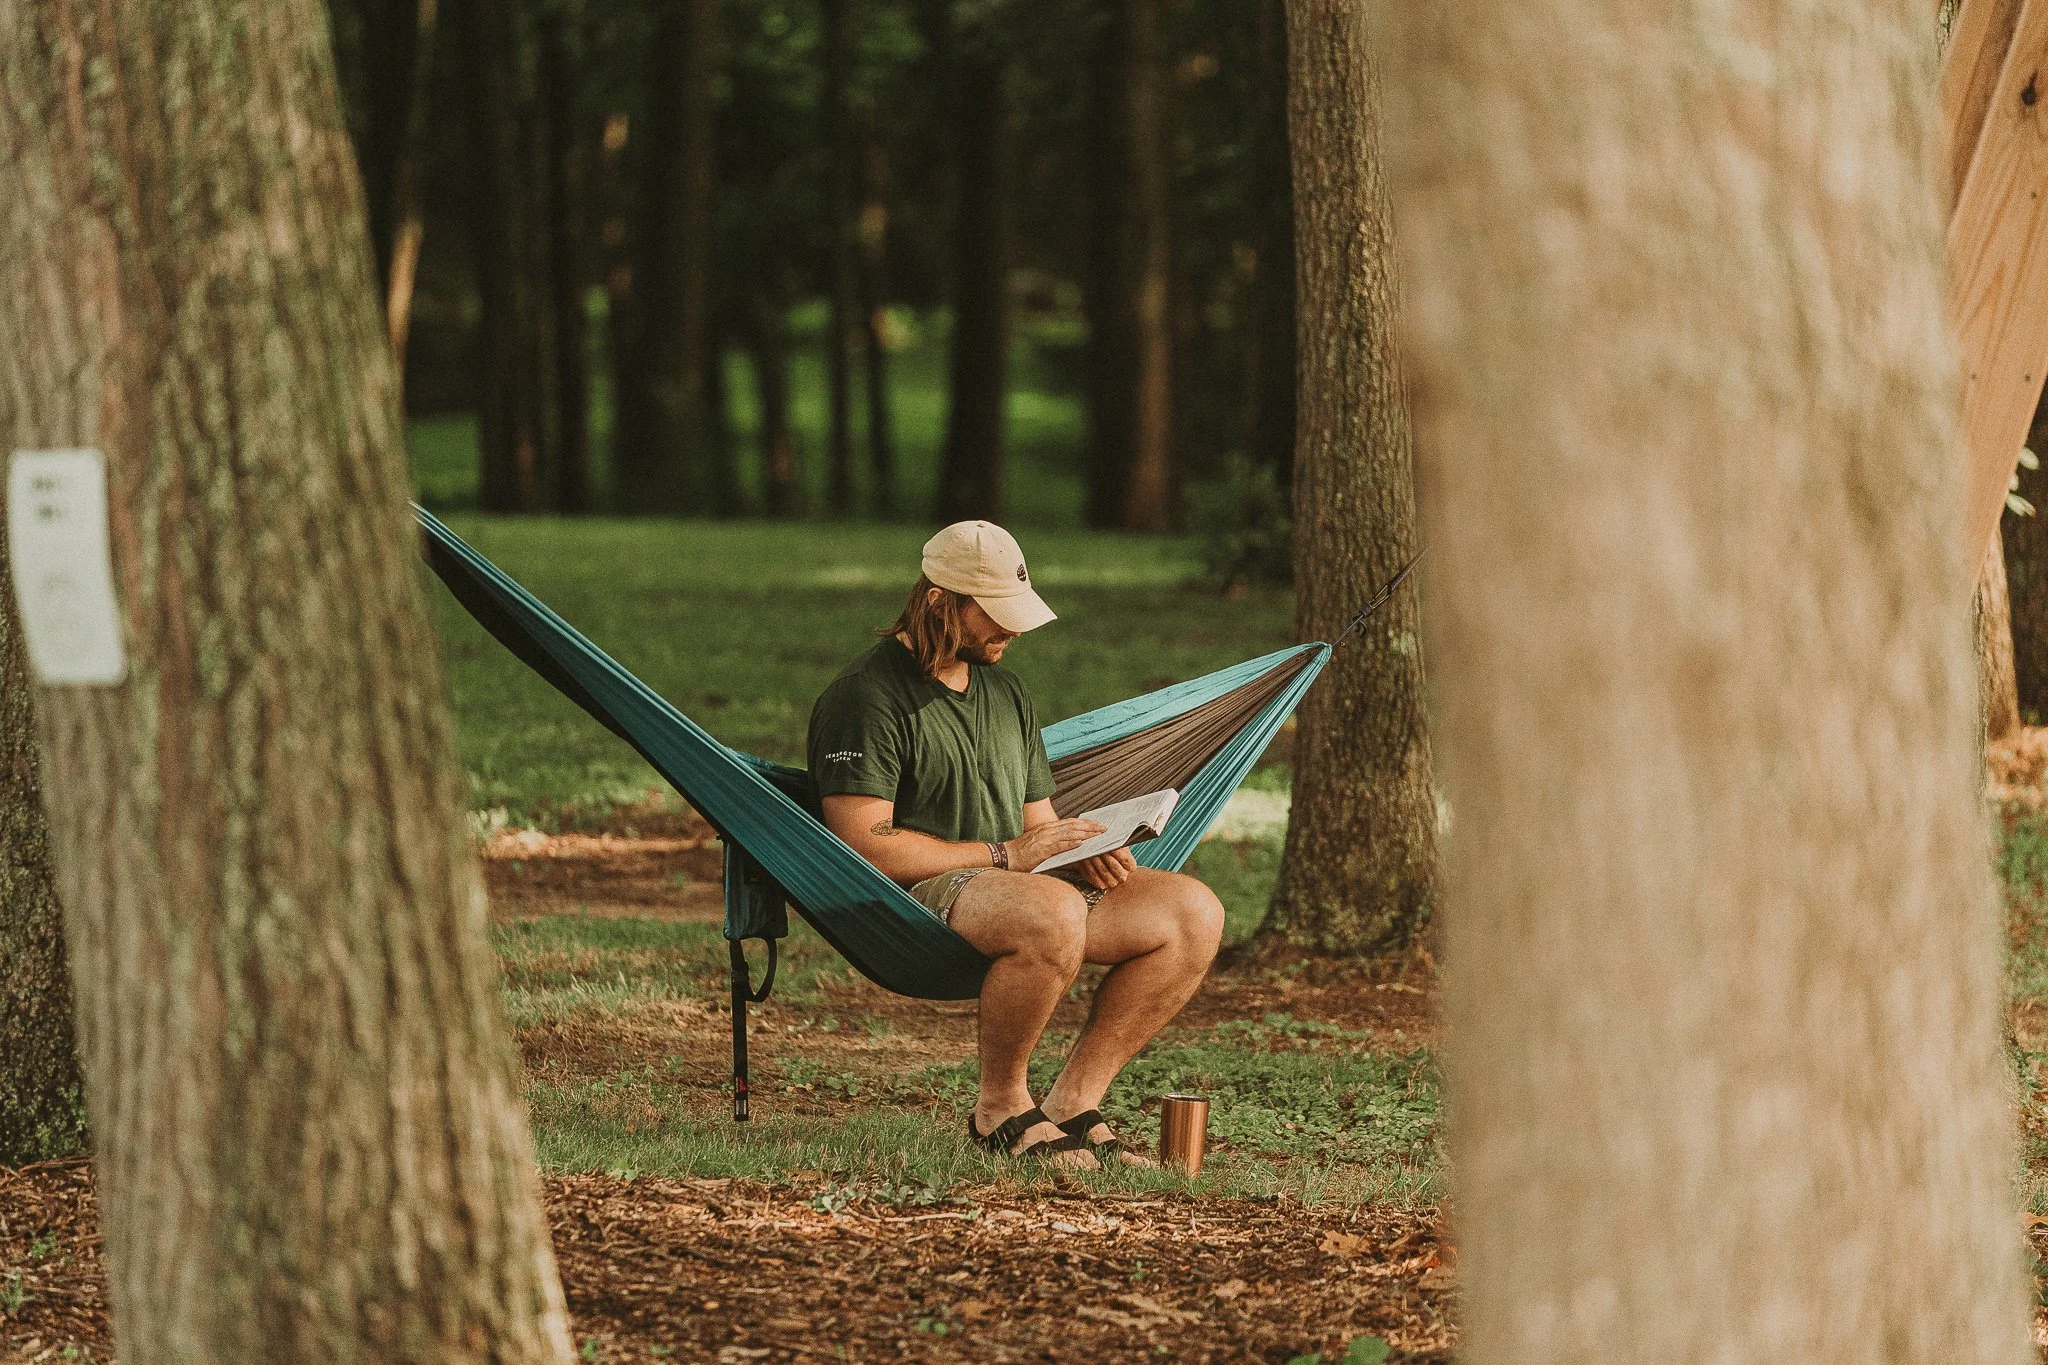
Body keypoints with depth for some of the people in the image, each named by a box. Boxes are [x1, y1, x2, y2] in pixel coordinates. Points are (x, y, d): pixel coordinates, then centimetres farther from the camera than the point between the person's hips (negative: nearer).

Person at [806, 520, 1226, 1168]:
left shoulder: (1004, 689, 20)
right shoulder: (867, 696, -9)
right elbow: (865, 845, -18)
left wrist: (1082, 848, -2)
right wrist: (1004, 855, -16)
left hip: (1016, 883, 9)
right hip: (915, 897, -9)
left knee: (1193, 912, -10)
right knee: (1053, 913, -40)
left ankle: (1074, 1102, -9)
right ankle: (1000, 1108, -19)